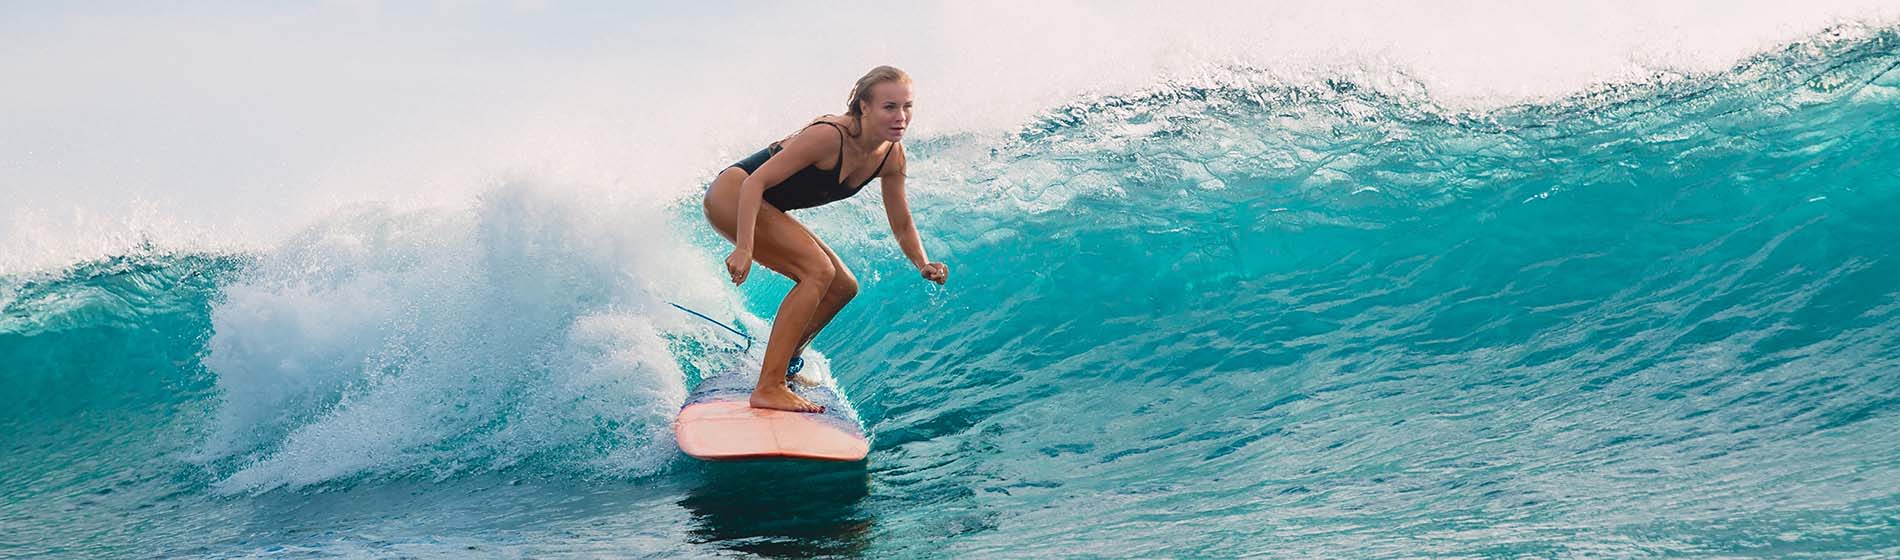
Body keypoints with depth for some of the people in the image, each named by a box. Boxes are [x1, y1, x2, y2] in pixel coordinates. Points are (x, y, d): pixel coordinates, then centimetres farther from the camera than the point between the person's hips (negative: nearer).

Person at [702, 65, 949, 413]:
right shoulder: (829, 136, -29)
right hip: (733, 195, -9)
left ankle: (784, 367, 25)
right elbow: (755, 183, -29)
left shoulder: (892, 157, -5)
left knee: (843, 287, 8)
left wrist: (923, 265, -12)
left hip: (766, 209, 9)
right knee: (818, 270, -24)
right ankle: (768, 389, -26)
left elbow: (901, 225, 6)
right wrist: (744, 248, -38)